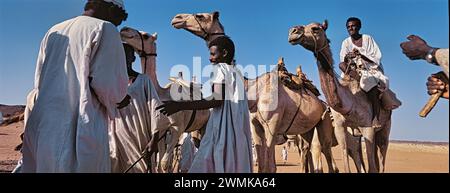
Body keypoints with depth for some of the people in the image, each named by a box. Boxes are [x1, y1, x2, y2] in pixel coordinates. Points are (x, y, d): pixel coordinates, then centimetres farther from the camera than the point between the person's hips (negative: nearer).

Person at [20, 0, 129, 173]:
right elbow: (111, 86, -12)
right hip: (79, 135, -7)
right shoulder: (105, 29, -2)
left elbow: (38, 83, 23)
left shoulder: (54, 31, 19)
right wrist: (117, 98, 10)